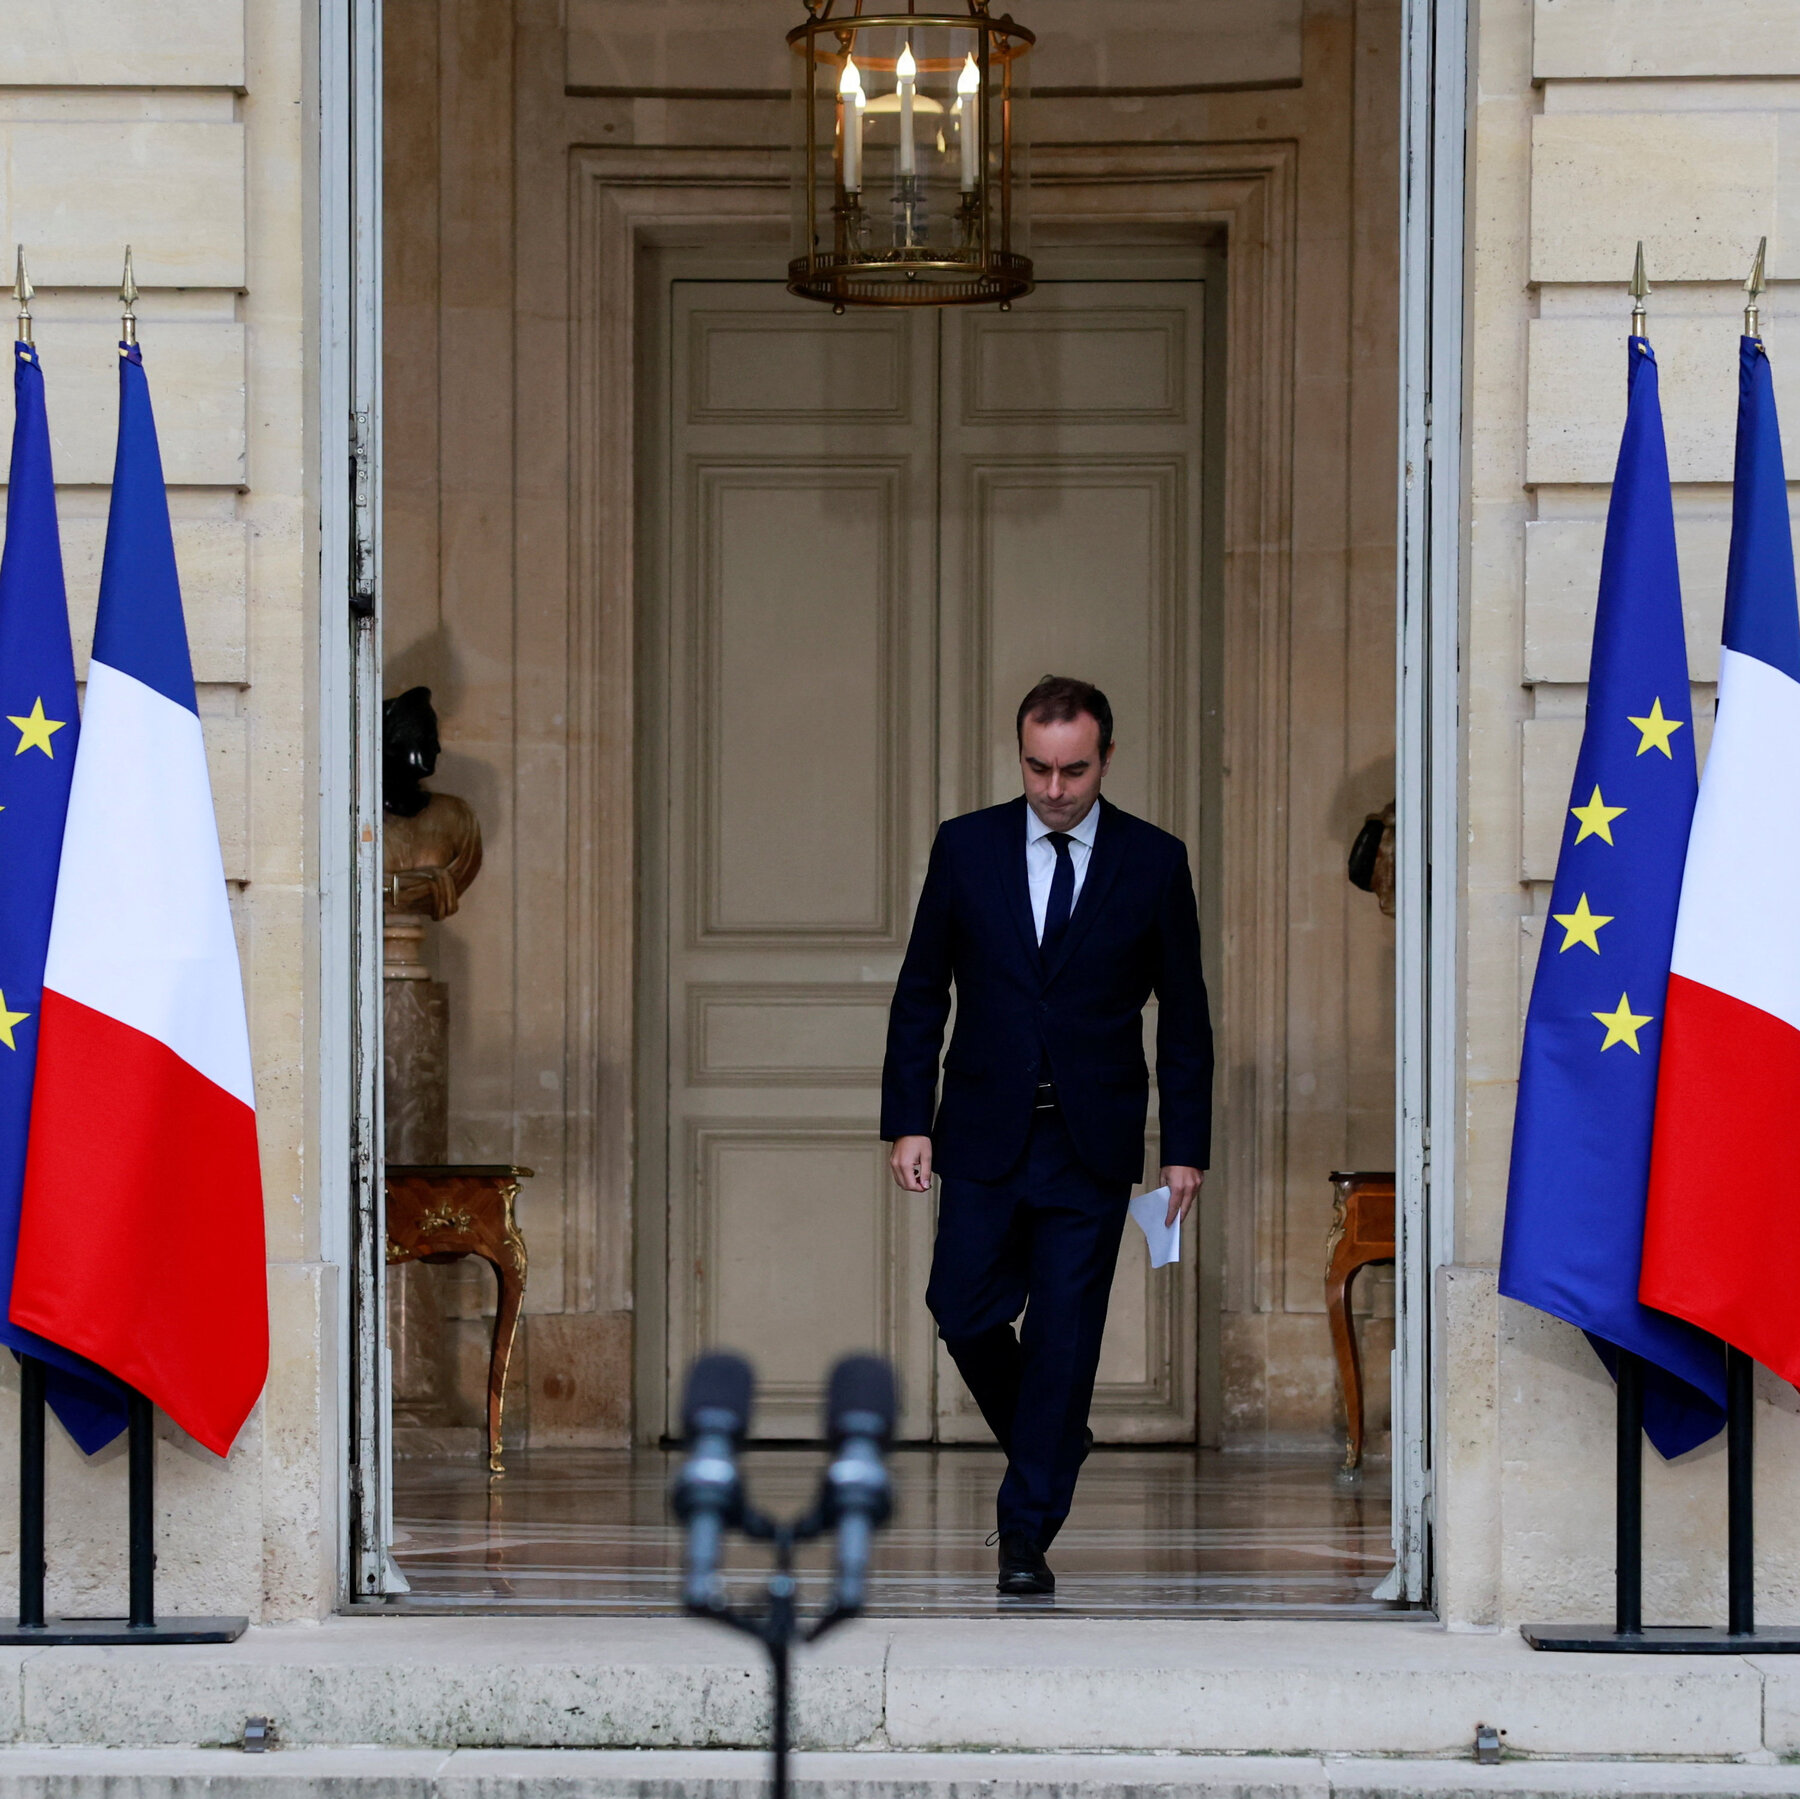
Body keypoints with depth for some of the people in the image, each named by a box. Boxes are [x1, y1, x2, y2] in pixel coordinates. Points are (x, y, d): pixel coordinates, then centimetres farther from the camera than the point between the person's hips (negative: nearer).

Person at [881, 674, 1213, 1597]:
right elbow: (920, 994, 5)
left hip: (1092, 1141, -1)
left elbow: (1184, 1018, 4)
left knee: (1064, 1334, -3)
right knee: (965, 1313, 0)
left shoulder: (1154, 862, 0)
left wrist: (1186, 1148, -1)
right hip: (984, 1132, 2)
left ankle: (1027, 1534, 5)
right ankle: (1052, 1443, 28)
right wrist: (908, 1121, -3)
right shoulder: (966, 846, 2)